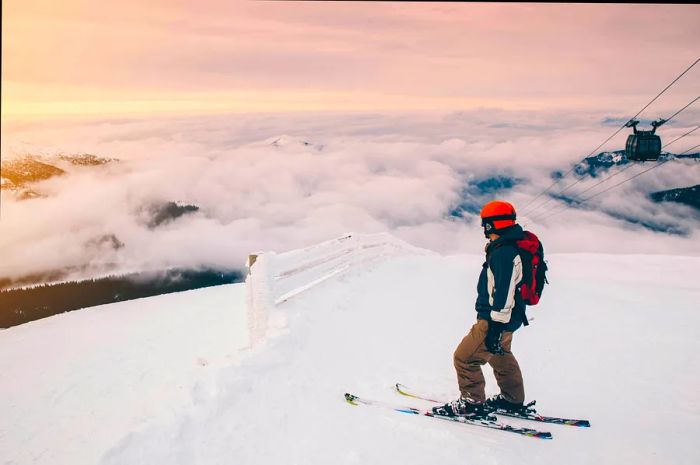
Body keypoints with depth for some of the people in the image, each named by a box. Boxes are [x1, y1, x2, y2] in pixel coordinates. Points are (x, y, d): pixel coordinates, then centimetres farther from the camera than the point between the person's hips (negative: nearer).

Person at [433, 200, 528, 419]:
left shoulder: (504, 252, -24)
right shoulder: (509, 248, 10)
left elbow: (504, 293, -27)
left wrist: (496, 327, -26)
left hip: (496, 320, -11)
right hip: (504, 319, 11)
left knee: (465, 357, -6)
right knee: (501, 356, 27)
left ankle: (472, 403, 4)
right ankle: (513, 400, 40)